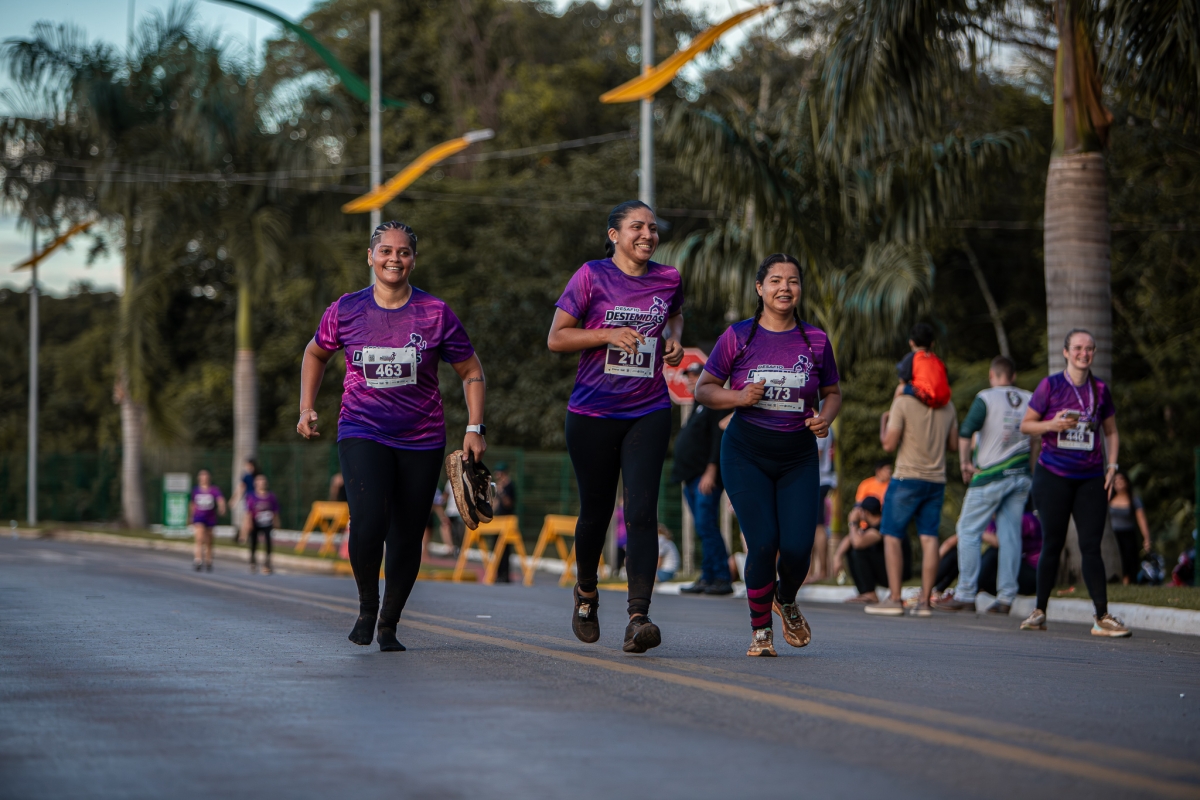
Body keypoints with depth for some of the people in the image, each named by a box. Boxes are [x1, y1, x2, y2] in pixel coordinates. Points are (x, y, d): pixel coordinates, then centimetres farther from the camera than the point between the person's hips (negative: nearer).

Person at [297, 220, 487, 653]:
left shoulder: (436, 313, -3)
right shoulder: (346, 310, 0)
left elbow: (471, 370, 6)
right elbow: (316, 354, 19)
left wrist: (474, 429, -2)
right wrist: (306, 408, 10)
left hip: (422, 440, 1)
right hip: (362, 434, -1)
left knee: (407, 537, 3)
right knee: (368, 524, -20)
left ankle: (389, 624, 23)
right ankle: (366, 604, 7)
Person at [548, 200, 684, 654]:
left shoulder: (668, 279, 6)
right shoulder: (592, 277, -4)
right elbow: (555, 339, -4)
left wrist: (674, 339, 8)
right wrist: (609, 334, -16)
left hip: (649, 413, 2)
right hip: (593, 413, -1)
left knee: (641, 511, -13)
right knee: (596, 510, 11)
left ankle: (638, 618, -19)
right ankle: (586, 591, 41)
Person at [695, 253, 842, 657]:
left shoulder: (816, 341, 3)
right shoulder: (738, 336, -2)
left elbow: (833, 393, 16)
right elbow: (703, 389, 4)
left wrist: (825, 417, -6)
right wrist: (740, 397, -15)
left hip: (798, 457, 2)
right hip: (747, 453, -2)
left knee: (797, 547, -10)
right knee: (763, 543, -15)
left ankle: (786, 600, 26)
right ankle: (760, 629, 8)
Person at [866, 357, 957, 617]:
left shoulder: (903, 403, -8)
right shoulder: (947, 406, 9)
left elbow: (889, 444, -10)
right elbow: (953, 445, 14)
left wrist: (883, 421, 8)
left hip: (908, 478, -5)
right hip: (937, 479, 5)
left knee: (892, 536, 0)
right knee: (929, 537, 3)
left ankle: (894, 599, -6)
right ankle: (924, 600, -1)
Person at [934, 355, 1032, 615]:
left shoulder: (986, 398, -7)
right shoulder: (1029, 400, 6)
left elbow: (965, 432, -15)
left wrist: (965, 463, -3)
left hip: (990, 475, -5)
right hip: (1021, 475, 5)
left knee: (969, 531, 3)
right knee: (1010, 534, 5)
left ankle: (965, 594, 0)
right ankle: (1006, 598, 2)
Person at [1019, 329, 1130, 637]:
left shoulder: (1100, 389, 8)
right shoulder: (1050, 385, -1)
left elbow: (1111, 432, 18)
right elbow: (1025, 425, 3)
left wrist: (1112, 466, 6)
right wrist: (1053, 425, -15)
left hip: (1090, 478, 2)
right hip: (1053, 475, -2)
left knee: (1091, 547, -4)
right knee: (1052, 545, 3)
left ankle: (1103, 618, -6)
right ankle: (1039, 612, 16)